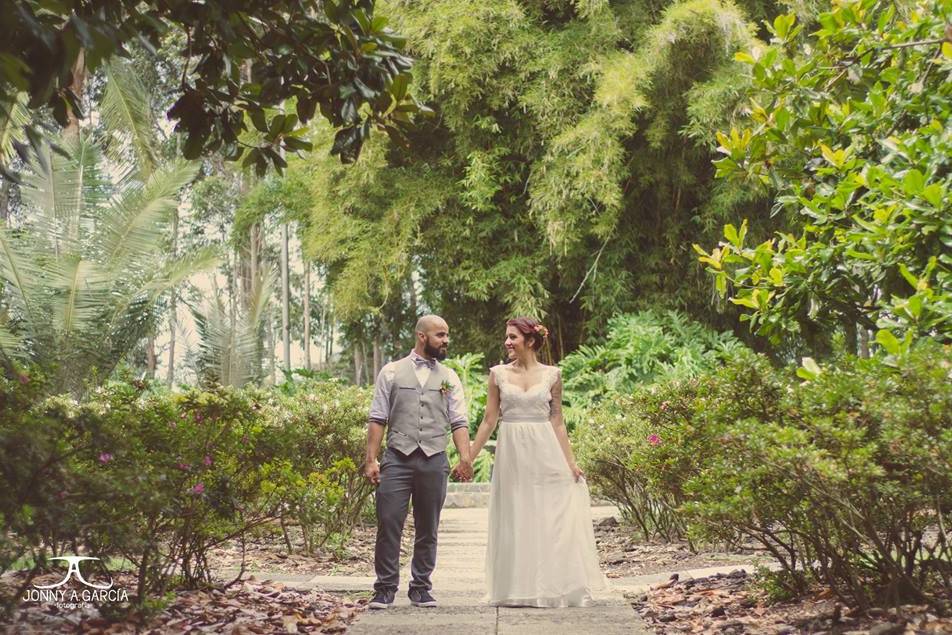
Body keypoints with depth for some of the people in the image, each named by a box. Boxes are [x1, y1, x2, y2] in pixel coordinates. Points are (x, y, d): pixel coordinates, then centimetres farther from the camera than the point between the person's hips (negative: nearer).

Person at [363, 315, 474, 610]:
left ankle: (421, 588, 22)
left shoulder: (449, 377, 11)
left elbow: (459, 422, 4)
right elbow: (377, 419, 2)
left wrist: (465, 457, -10)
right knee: (388, 524, -5)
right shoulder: (391, 372, 5)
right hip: (397, 458, -2)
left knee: (428, 529, 9)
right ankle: (385, 588, 7)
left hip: (434, 461, 2)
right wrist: (371, 459, -5)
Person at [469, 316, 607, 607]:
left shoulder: (551, 375, 2)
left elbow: (557, 422, 5)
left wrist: (571, 462, 0)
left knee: (551, 520, 1)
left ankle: (554, 587, 14)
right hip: (511, 455, 1)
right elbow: (489, 420, 5)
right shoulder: (499, 373, 3)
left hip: (545, 454, -1)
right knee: (515, 521, 5)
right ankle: (518, 590, 15)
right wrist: (469, 458, 2)